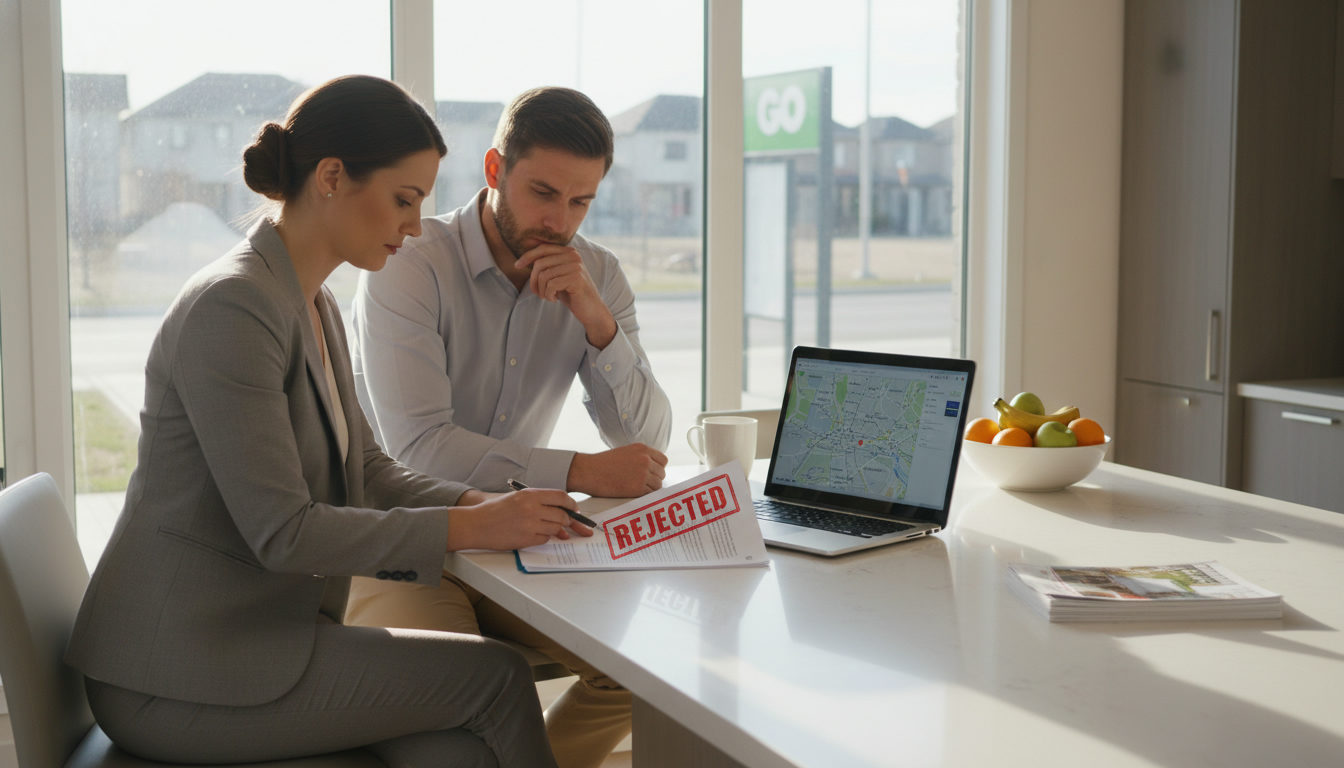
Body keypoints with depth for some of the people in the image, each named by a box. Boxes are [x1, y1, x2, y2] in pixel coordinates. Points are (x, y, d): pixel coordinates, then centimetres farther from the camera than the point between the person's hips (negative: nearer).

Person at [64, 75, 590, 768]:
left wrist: (485, 504, -5)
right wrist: (468, 528, -20)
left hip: (261, 628, 8)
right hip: (180, 676, -8)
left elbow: (366, 471, 13)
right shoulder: (232, 307, -20)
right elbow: (281, 531, -24)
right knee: (496, 675, -11)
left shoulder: (315, 308, 12)